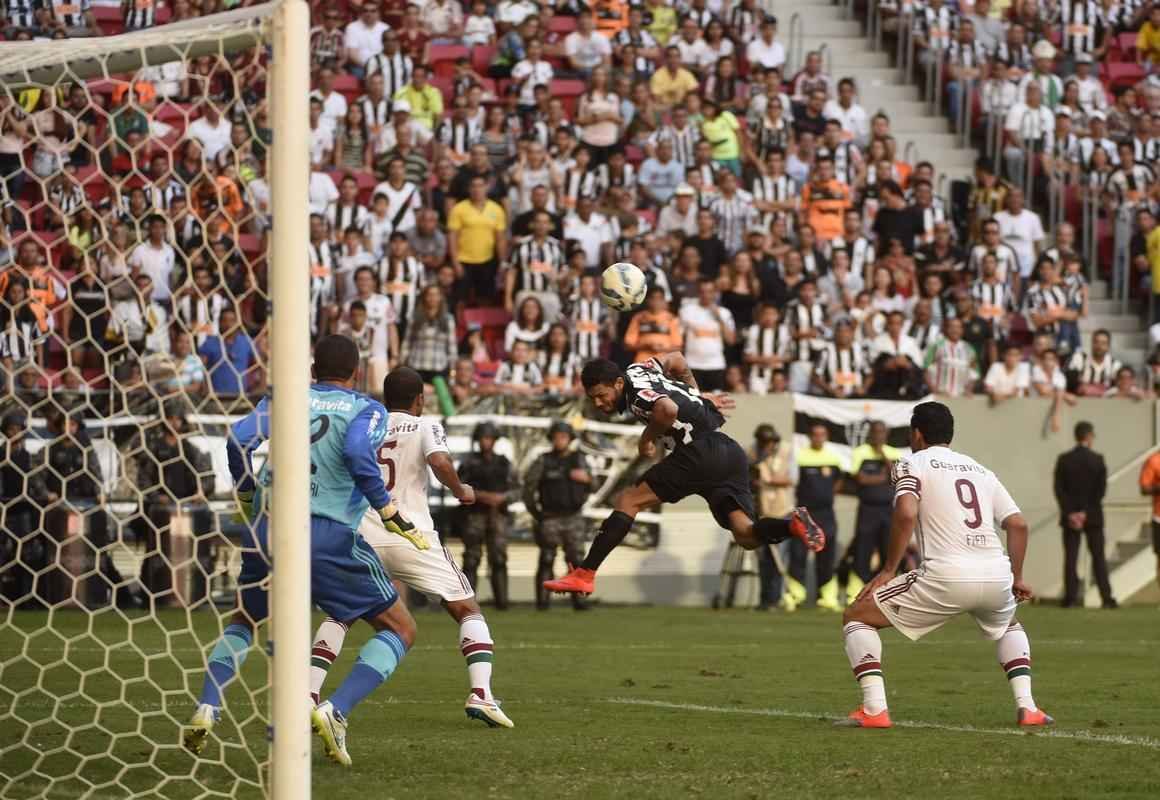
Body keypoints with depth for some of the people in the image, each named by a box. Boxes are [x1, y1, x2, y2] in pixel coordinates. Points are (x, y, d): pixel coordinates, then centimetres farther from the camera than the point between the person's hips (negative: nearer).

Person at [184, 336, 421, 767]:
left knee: (243, 621, 29)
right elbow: (358, 452, -16)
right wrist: (389, 511, -9)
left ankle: (206, 710, 7)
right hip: (328, 535, -4)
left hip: (266, 525, 4)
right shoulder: (368, 410, 6)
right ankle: (335, 711, -13)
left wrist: (246, 496, 16)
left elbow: (239, 438, 0)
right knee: (400, 630, 8)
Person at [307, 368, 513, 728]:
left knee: (339, 613, 19)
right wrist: (461, 491, 2)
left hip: (363, 535, 3)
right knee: (468, 610, 9)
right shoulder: (425, 426, 4)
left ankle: (309, 694, 2)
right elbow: (440, 462, -15)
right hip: (411, 535, -3)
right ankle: (481, 694, -9)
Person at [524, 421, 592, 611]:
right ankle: (543, 600, 0)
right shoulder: (543, 461, -1)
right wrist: (535, 513, -1)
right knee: (546, 561, -3)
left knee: (576, 560, -3)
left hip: (573, 518, 2)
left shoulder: (578, 459, 8)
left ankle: (578, 599, -1)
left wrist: (586, 478, -11)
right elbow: (528, 486, 1)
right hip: (550, 518, -2)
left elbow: (590, 487, 12)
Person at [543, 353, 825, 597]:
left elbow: (668, 410, -31)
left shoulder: (635, 395, -9)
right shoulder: (636, 370, 18)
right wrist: (698, 395, 46)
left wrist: (646, 439, -12)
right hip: (731, 451, 9)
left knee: (629, 500, -2)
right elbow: (676, 360, 37)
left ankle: (584, 575, -6)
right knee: (746, 535, -1)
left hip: (702, 452, -9)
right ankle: (792, 524, -28)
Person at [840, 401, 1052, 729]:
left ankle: (874, 709, -4)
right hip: (996, 576, 5)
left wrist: (888, 570, -4)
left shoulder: (912, 464, 7)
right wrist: (1016, 578, 27)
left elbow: (906, 515, -11)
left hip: (947, 577, -5)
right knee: (1009, 626, 39)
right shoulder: (980, 470, 24)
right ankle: (1027, 707, 17)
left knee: (856, 618, 11)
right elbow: (1018, 524, 17)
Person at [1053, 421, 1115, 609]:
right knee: (1098, 557, 5)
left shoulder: (1064, 459, -1)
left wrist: (1070, 513, -7)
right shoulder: (1097, 460, -5)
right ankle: (1106, 597, 1)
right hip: (1093, 516, -1)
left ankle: (1071, 597, -3)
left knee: (1070, 558, 2)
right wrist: (1086, 512, -8)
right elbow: (1101, 489, -9)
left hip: (1070, 515, 1)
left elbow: (1059, 488, -5)